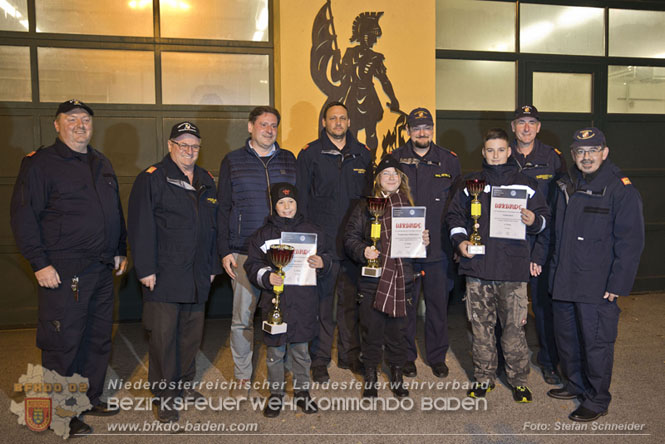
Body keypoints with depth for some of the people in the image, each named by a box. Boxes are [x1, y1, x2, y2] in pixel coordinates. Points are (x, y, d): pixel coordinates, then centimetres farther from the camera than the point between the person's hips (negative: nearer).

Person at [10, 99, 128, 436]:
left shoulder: (101, 163, 16)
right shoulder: (39, 164, -5)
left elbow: (116, 211, 22)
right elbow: (23, 217, -10)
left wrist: (121, 252, 17)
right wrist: (40, 264, -16)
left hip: (102, 269, 7)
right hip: (64, 272, -7)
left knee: (99, 338, 15)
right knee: (63, 344, 1)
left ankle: (92, 398, 31)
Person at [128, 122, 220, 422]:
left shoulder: (207, 182, 14)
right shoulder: (151, 179, -4)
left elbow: (214, 226, 18)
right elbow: (141, 227, -9)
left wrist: (213, 266, 14)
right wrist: (146, 268, -14)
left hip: (198, 277, 6)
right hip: (164, 276, -5)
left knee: (192, 333, 14)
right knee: (163, 335, -1)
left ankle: (185, 384, 31)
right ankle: (165, 396, 12)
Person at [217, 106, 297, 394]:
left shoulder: (288, 160, 12)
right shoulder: (233, 161, 7)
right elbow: (223, 208, 6)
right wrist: (224, 251, -2)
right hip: (244, 252, -1)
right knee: (243, 317, 2)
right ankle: (242, 376, 20)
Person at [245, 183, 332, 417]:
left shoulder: (313, 231, 7)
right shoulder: (262, 234, 5)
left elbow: (326, 258, 10)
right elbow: (252, 265, 3)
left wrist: (321, 263, -12)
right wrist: (267, 276, -16)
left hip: (304, 300, 1)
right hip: (274, 300, 0)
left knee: (301, 349, 12)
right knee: (275, 351, 9)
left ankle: (302, 391, 28)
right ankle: (276, 393, 26)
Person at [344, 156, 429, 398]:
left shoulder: (409, 206, 11)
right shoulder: (365, 206, 4)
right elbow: (350, 238, 2)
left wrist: (424, 241, -2)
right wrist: (363, 251, -15)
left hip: (401, 278, 2)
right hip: (372, 278, -2)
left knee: (397, 329, 9)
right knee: (372, 330, 3)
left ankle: (397, 376, 26)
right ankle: (370, 378, 20)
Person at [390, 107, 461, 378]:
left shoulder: (449, 161, 6)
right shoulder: (394, 160, 4)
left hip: (438, 247, 1)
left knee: (438, 303, 9)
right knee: (405, 303, 7)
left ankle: (437, 356, 25)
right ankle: (406, 356, 23)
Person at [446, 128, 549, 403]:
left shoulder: (525, 184, 9)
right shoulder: (470, 183, 12)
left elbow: (544, 217, 11)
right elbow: (454, 215, 15)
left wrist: (534, 221, -12)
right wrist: (460, 240, -2)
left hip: (513, 268, -1)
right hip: (477, 268, 1)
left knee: (514, 326, 0)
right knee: (481, 326, 8)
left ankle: (519, 380, 18)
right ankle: (483, 377, 23)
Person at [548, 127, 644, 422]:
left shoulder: (622, 190, -10)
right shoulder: (566, 187, 11)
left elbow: (630, 242, -12)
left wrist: (617, 285, -16)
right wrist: (555, 270, 14)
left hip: (598, 286, -7)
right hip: (563, 282, 7)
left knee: (595, 343, 3)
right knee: (566, 337, 18)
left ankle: (597, 400, 21)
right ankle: (576, 384, 38)